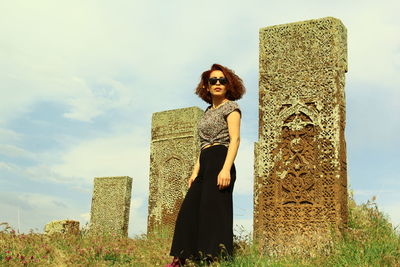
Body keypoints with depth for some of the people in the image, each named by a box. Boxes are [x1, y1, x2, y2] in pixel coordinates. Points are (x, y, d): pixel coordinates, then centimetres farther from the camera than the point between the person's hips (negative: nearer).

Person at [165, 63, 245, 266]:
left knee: (213, 210, -12)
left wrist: (226, 169, -24)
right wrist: (195, 172, 14)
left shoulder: (230, 107, 1)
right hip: (205, 165, 8)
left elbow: (235, 140, -11)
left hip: (220, 162, -8)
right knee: (189, 211, 5)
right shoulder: (208, 111, 24)